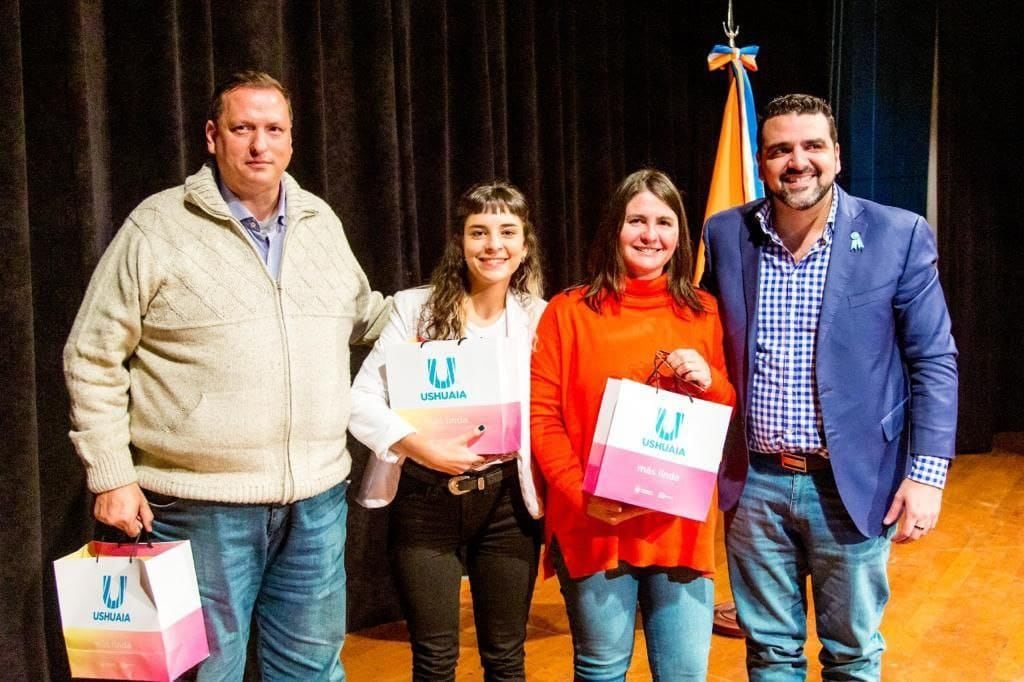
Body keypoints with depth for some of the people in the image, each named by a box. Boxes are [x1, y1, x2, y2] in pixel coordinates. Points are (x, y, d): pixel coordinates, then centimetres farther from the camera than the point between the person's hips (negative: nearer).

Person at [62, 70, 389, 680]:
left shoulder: (321, 221, 9)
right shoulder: (158, 226, -5)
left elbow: (364, 313, 24)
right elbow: (93, 359, -2)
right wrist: (112, 476, -5)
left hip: (317, 498, 4)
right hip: (201, 504, -4)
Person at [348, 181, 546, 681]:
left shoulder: (540, 318, 1)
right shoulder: (416, 308, -4)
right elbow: (361, 401, -8)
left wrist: (518, 441, -15)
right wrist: (423, 447, -21)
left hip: (506, 500, 1)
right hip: (426, 500, -1)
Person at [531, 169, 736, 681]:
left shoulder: (705, 313, 7)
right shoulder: (568, 312, -1)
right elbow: (541, 416, -4)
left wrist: (709, 383, -10)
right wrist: (580, 493, -16)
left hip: (680, 527, 2)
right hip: (592, 526, -2)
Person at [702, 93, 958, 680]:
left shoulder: (899, 236, -7)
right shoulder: (725, 234, 0)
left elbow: (934, 361, -5)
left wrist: (928, 472, -10)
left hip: (854, 483, -2)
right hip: (755, 483, 2)